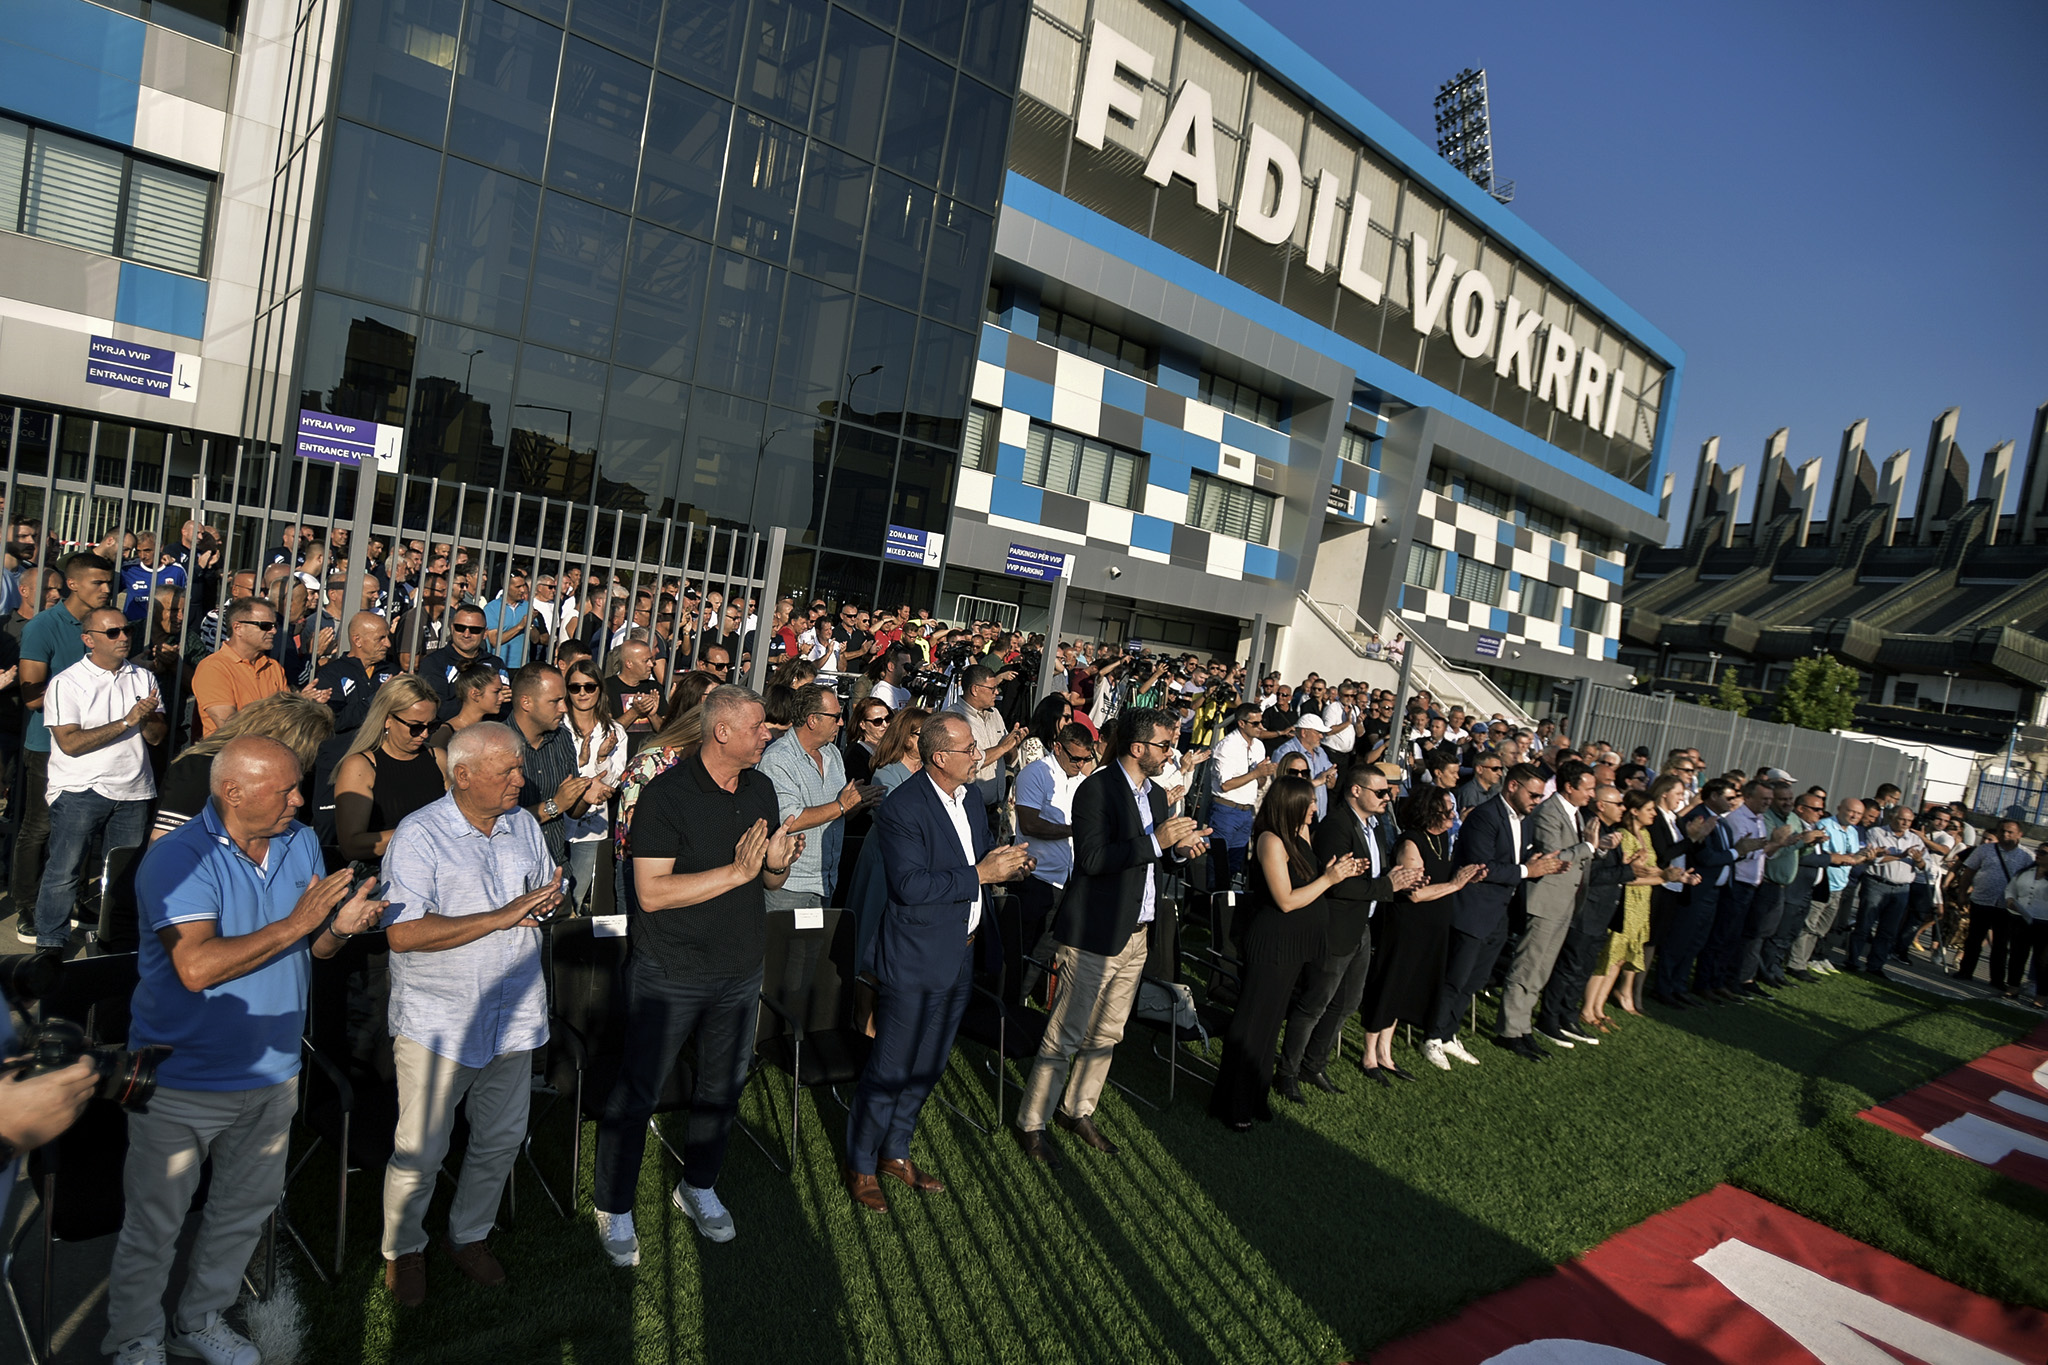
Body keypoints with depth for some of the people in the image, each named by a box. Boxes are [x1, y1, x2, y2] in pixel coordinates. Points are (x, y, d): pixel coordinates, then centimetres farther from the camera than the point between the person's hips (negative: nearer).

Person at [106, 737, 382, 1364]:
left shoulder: (300, 843, -1)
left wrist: (340, 927, -18)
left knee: (246, 1208, 21)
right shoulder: (178, 857, -21)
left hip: (272, 1070, 6)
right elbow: (197, 966, -31)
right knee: (154, 1223, 12)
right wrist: (298, 922, -29)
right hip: (183, 1078, -6)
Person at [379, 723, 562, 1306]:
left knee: (502, 1139, 16)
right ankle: (403, 1248, 33)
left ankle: (469, 1235, 38)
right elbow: (402, 932, -23)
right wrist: (502, 917, -24)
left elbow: (550, 892, 17)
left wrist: (549, 900, -8)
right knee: (420, 1148, 8)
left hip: (514, 1014, 6)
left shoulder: (523, 825, 5)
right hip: (436, 1022, -5)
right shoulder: (419, 834, -15)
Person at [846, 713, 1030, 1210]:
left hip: (959, 958, 8)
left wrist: (1007, 864, -3)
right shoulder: (902, 808, -20)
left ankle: (895, 1151, 38)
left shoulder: (968, 799, 7)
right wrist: (980, 874, -24)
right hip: (915, 962, -8)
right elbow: (911, 886, -26)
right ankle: (861, 1167, 24)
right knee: (889, 1070, 4)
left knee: (927, 1066, 19)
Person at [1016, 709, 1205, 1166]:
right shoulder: (1097, 790, -16)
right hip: (1094, 936, -8)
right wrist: (1156, 841, -27)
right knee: (1065, 1037, 1)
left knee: (1106, 1035, 18)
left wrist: (1179, 848, 0)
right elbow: (1093, 859, -26)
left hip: (1135, 937, 8)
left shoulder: (1155, 795, 11)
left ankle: (1077, 1110, 36)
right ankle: (1032, 1123, 17)